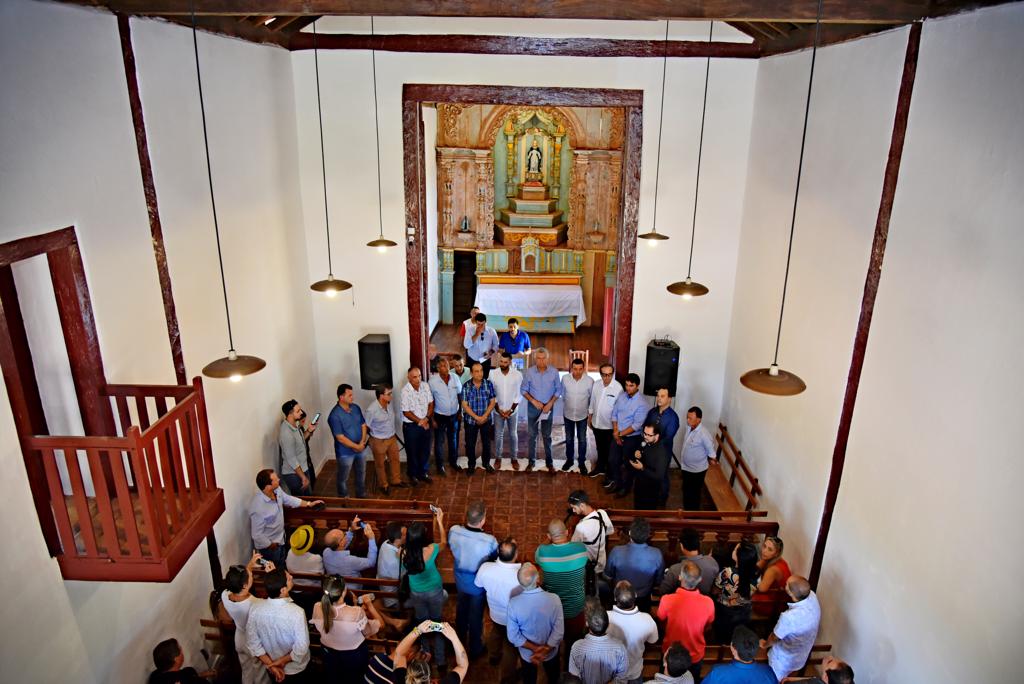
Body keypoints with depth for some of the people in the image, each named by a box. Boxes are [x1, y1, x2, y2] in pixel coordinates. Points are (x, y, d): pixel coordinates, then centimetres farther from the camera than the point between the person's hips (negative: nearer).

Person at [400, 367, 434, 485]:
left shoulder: (425, 386, -5)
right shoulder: (405, 391, -20)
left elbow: (431, 403, 1)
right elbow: (406, 412, -17)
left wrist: (427, 418, -12)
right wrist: (419, 421, -16)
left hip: (425, 424, 5)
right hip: (411, 426, -4)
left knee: (425, 450, 15)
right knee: (412, 451, 10)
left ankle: (424, 473, 33)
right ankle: (413, 475, 28)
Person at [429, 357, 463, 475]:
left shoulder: (455, 378, -7)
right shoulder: (432, 381, -17)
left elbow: (460, 395, 6)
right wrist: (432, 419, -9)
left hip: (454, 415, 4)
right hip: (440, 416, -3)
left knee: (453, 440, 18)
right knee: (439, 442, 8)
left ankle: (453, 462, 37)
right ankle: (440, 465, 24)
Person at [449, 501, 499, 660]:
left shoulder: (454, 531, -27)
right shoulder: (489, 541, -38)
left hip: (460, 580, 4)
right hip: (479, 584, -4)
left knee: (461, 611, 31)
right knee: (476, 617, 22)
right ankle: (475, 650, 46)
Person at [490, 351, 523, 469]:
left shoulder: (517, 375, -12)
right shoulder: (493, 375, -9)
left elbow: (519, 394, -7)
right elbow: (491, 394, -4)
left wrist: (511, 409, -11)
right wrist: (498, 409, -9)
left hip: (513, 410, 0)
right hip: (498, 411, 1)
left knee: (513, 435, 10)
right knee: (498, 435, 10)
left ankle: (514, 458, 25)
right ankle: (498, 457, 27)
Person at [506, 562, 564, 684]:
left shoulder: (513, 603, -29)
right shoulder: (553, 599, -30)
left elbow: (513, 636, -20)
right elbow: (559, 632, -26)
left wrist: (534, 648, -16)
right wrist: (545, 650, -20)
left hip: (527, 653, 1)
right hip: (551, 651, -1)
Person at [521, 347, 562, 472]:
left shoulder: (554, 372, -10)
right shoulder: (529, 372, -11)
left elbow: (558, 390, -2)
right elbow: (524, 390, -4)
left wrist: (550, 403, -13)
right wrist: (534, 401, -16)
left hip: (548, 407, 0)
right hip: (533, 407, 0)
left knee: (547, 436, 10)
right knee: (532, 435, 10)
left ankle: (549, 462, 21)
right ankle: (531, 461, 21)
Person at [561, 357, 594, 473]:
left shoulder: (590, 381, -20)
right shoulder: (565, 378, -18)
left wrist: (590, 411, 3)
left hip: (583, 415, -1)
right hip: (568, 414, 1)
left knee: (582, 440, 13)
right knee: (569, 439, 18)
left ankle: (582, 462, 31)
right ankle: (569, 460, 37)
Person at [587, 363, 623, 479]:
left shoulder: (618, 388, -20)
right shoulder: (596, 384, -5)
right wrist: (589, 417, 13)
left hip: (609, 426, -5)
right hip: (596, 423, 5)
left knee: (609, 450, 11)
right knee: (600, 448, 23)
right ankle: (600, 467, 42)